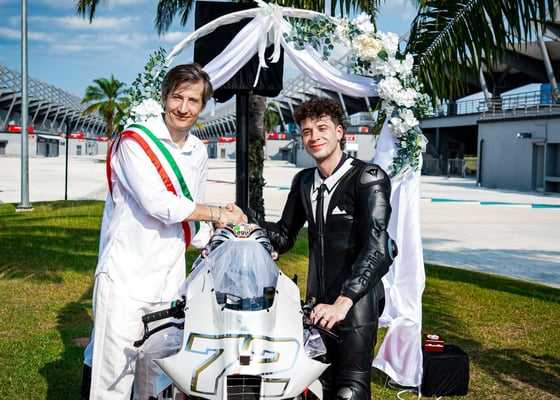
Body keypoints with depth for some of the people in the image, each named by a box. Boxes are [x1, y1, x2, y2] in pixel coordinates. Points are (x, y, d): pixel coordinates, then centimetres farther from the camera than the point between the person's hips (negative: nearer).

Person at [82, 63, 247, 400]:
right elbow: (158, 204, -18)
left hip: (170, 280, 6)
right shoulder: (135, 139, -7)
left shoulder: (198, 152, 15)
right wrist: (217, 214, -8)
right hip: (126, 276, -6)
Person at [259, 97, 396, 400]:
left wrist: (343, 302, -30)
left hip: (357, 303, -6)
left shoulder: (368, 178, -9)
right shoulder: (304, 181, 13)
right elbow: (284, 236, 19)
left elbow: (377, 247, -20)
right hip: (317, 305, 7)